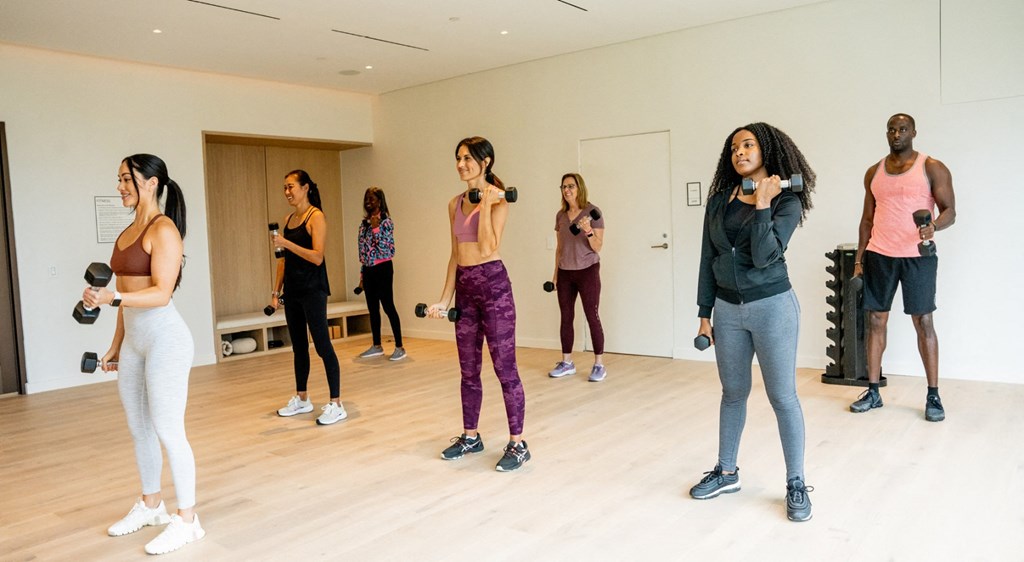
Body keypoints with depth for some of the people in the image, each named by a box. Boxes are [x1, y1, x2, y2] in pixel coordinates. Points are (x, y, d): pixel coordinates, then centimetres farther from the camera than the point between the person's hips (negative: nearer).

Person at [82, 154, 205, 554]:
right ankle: (151, 505, 33)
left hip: (165, 337, -9)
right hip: (133, 339, 9)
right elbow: (129, 294, 16)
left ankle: (187, 520, 8)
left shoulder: (163, 229, -12)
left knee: (168, 430, -4)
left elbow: (161, 293, -19)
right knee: (139, 428, 16)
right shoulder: (128, 232, 13)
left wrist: (112, 298, -33)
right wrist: (115, 346, 18)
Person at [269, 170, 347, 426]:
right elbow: (284, 259, 16)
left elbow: (317, 257, -17)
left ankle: (336, 405, -2)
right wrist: (276, 290, 13)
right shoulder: (288, 219, 13)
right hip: (292, 291, 7)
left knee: (322, 345, -7)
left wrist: (286, 243, -25)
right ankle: (302, 399, 26)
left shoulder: (316, 217, -8)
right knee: (298, 346, 14)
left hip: (313, 290, -7)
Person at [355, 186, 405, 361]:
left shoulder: (386, 222, -9)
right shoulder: (364, 223, 12)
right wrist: (362, 275, 15)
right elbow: (363, 250, 15)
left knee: (388, 307, -7)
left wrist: (376, 228, -22)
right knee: (372, 309, 12)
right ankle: (377, 346, 22)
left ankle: (399, 347, -2)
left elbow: (385, 248, -16)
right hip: (368, 270, 7)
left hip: (382, 268, -7)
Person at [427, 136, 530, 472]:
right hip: (464, 287, 7)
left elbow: (488, 247, -18)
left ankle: (518, 444, 8)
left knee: (504, 368, -2)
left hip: (493, 284, -7)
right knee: (468, 370, 15)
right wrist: (444, 300, 13)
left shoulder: (498, 198, -8)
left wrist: (486, 204, -17)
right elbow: (455, 255, 15)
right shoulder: (455, 204, 12)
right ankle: (470, 437, 29)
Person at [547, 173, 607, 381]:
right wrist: (555, 273, 14)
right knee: (566, 317, 6)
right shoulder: (561, 215, 8)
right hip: (565, 273, 5)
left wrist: (588, 230, -26)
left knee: (592, 317, -3)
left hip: (587, 270, -5)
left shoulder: (593, 212, -7)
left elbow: (597, 247, -9)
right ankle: (566, 362, 16)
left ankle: (599, 365, 3)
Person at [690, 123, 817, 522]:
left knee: (782, 397, 2)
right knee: (733, 393, 15)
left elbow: (764, 257, -20)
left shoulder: (787, 201, -7)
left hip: (772, 307, -4)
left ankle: (796, 485, 16)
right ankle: (727, 472, 28)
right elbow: (708, 260, 6)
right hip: (728, 309, 4)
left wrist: (762, 204, -20)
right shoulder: (719, 200, 4)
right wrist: (704, 314, 6)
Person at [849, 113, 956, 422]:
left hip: (918, 256, -4)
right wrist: (859, 259, 9)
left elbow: (950, 211, -4)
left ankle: (933, 395, 8)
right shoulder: (874, 172, 12)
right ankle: (873, 391, 12)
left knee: (924, 322, -1)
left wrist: (934, 226, -27)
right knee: (875, 320, 4)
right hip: (879, 256, 4)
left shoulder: (932, 168, 0)